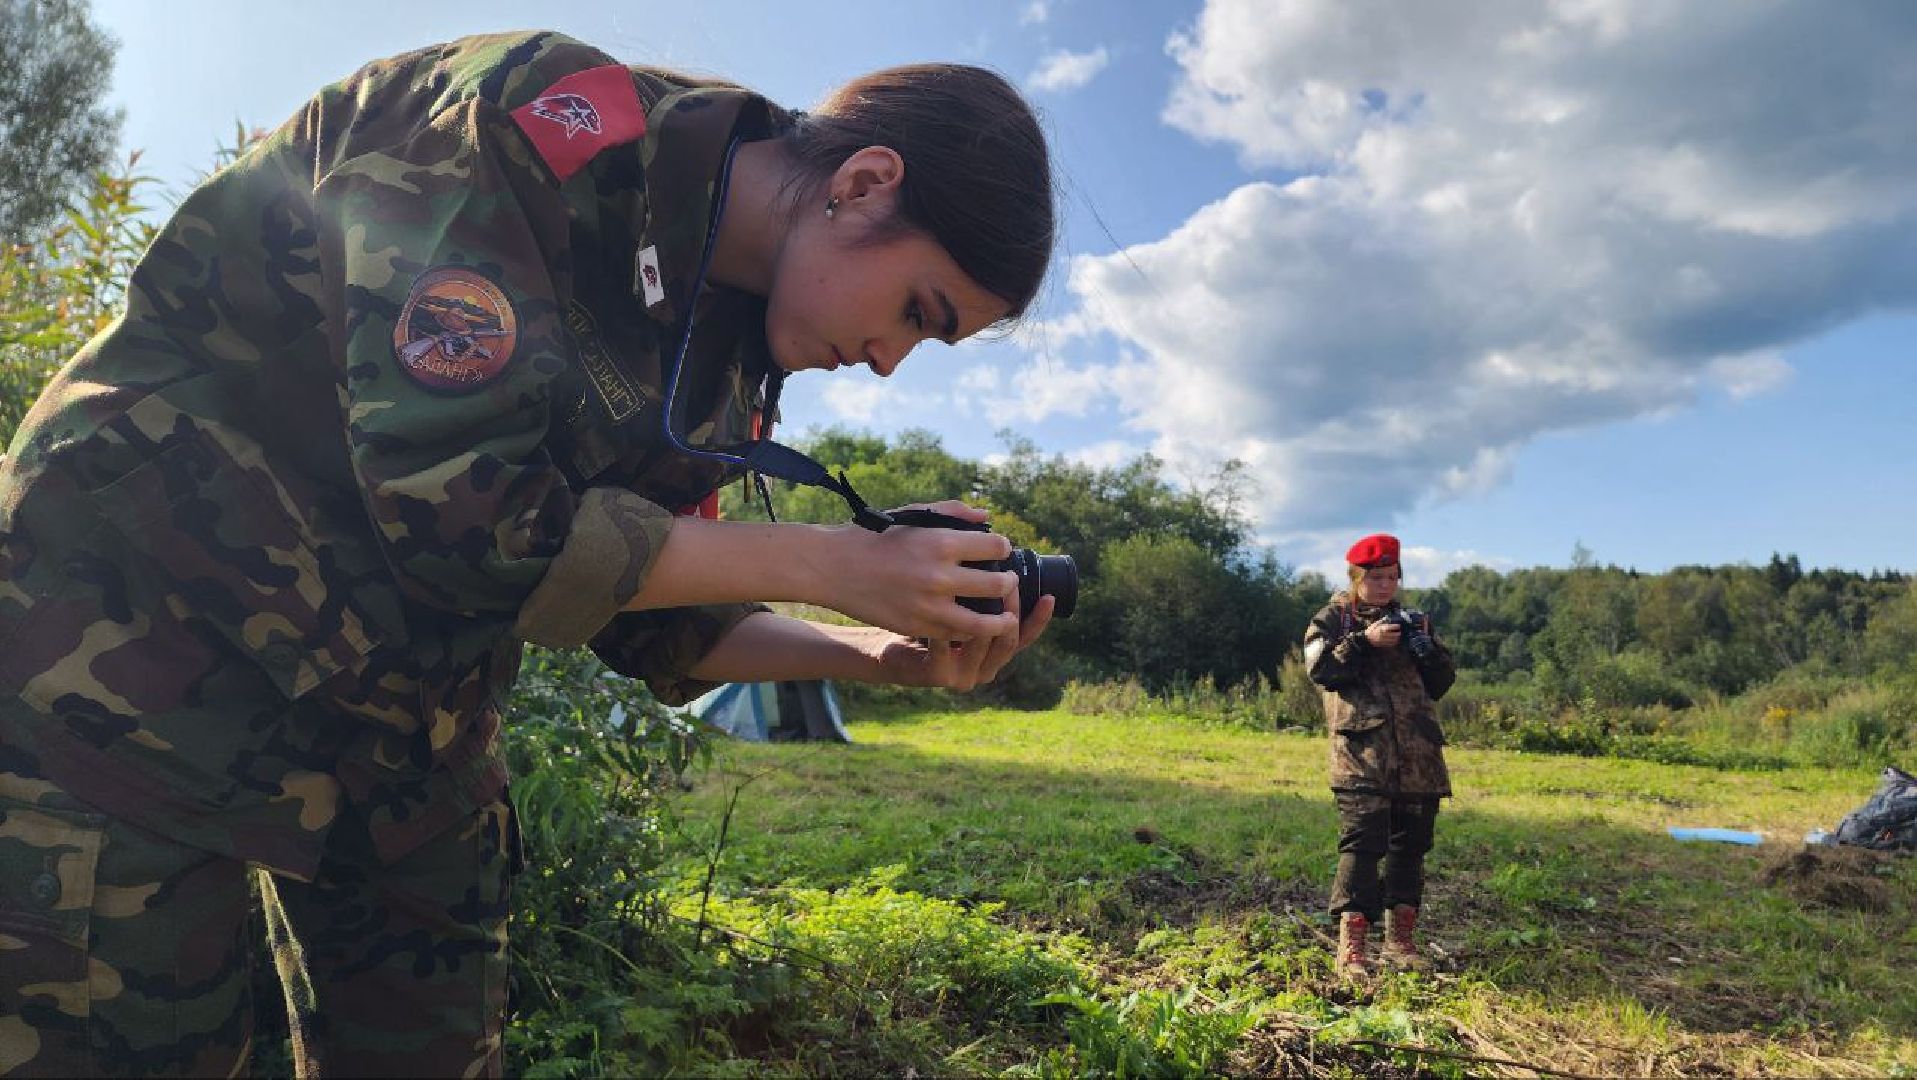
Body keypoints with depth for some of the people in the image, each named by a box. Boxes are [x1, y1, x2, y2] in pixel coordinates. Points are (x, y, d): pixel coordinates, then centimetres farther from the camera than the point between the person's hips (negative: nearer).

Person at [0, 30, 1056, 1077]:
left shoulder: (736, 357, 0)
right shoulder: (549, 126, -22)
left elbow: (651, 622, 4)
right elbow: (464, 510, -30)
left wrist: (878, 654, -9)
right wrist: (834, 564, -23)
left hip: (409, 721, 7)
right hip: (152, 612, -6)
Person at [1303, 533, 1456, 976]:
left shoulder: (1411, 619, 19)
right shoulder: (1332, 618, 7)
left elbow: (1443, 682, 15)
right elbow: (1319, 668, -9)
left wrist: (1426, 645, -3)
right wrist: (1364, 641, -17)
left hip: (1417, 756, 5)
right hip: (1362, 749, -5)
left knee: (1411, 844, 10)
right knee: (1361, 841, -12)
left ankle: (1400, 939, 21)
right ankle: (1352, 947, -10)